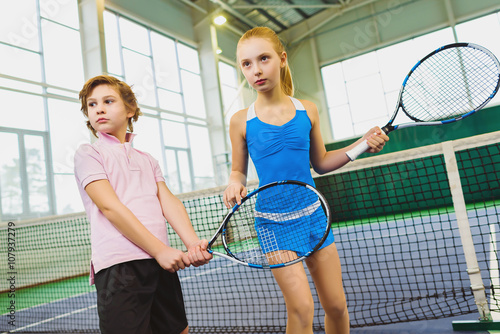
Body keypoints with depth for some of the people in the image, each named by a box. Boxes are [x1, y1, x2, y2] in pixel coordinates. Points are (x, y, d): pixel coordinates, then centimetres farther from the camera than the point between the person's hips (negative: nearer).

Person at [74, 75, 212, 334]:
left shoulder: (148, 160, 19)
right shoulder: (87, 154, 4)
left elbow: (169, 203, 6)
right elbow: (110, 207, -9)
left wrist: (193, 243, -13)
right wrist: (160, 250, -16)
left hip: (163, 263, 5)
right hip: (119, 265, -5)